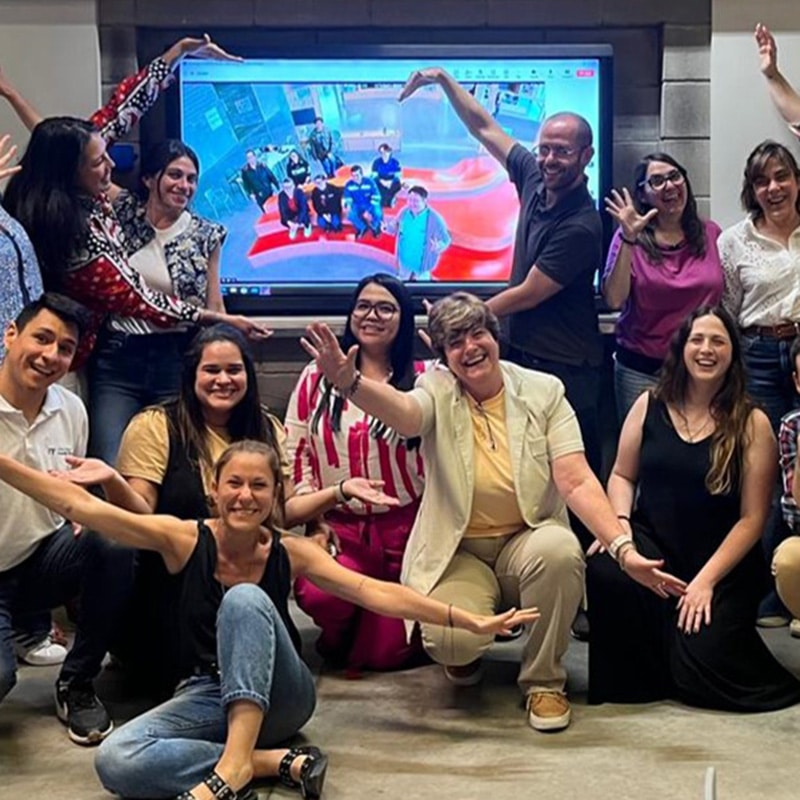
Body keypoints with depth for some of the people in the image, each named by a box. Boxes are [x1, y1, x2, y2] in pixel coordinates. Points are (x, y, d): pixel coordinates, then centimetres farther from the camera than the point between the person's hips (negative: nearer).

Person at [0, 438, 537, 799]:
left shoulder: (290, 552, -7)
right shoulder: (183, 539, -9)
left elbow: (375, 592, -12)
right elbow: (79, 504, -15)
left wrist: (471, 621, -17)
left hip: (276, 697, -1)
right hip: (208, 695, 1)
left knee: (245, 600, -30)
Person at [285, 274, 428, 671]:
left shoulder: (424, 379, 2)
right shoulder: (317, 378, 8)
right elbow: (295, 452, 5)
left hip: (404, 529, -1)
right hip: (338, 527, 1)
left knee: (387, 653, -7)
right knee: (320, 596, -30)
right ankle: (339, 637, 8)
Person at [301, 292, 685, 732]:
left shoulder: (543, 391, -3)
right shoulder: (438, 393, -6)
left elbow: (577, 482, -12)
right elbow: (402, 410, -32)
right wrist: (348, 381, -54)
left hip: (527, 540, 1)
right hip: (458, 551, -1)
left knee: (559, 549, -34)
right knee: (448, 640, -29)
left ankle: (543, 679, -8)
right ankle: (466, 652, 14)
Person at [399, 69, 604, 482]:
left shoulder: (580, 226, -21)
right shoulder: (535, 179, 0)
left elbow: (527, 295, -16)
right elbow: (484, 127, 11)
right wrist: (443, 78, 6)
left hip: (565, 370, -7)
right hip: (521, 352, 7)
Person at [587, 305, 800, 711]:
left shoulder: (752, 423, -4)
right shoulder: (650, 405, 5)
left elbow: (752, 518, -6)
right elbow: (622, 475, 10)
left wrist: (707, 580, -14)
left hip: (723, 562, -2)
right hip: (653, 546, 2)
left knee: (702, 659, -22)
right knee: (603, 570, -31)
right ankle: (629, 675, -4)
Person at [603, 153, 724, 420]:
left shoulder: (710, 233, 3)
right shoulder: (630, 237, -3)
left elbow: (726, 298, 12)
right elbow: (614, 300, -16)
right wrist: (629, 240, -21)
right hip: (641, 370, -2)